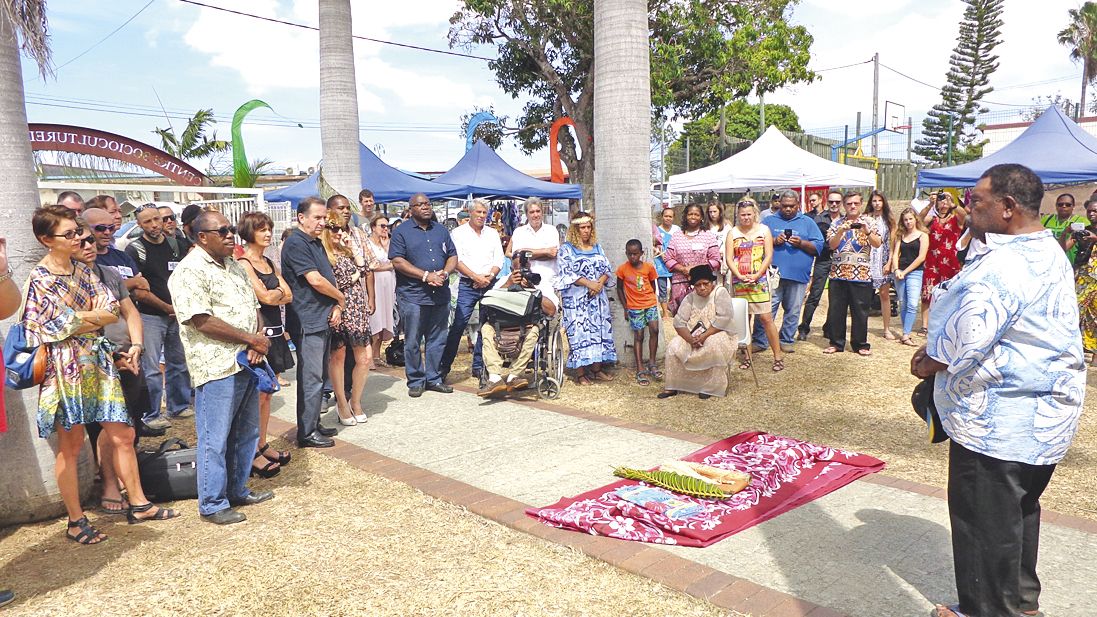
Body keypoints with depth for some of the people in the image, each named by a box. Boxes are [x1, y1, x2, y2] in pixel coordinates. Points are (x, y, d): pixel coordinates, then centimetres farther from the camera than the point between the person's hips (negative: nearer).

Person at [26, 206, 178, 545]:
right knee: (71, 444, 4)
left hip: (98, 361, 6)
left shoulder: (82, 270, 10)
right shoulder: (40, 280, -10)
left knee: (123, 434, 9)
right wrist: (95, 315, -1)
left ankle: (138, 503, 21)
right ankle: (75, 521, 15)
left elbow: (112, 311, 1)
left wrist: (80, 318, -11)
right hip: (67, 367, -6)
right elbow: (67, 327, -14)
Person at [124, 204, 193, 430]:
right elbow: (138, 291, -12)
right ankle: (151, 415, 7)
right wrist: (167, 307, -9)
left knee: (179, 364, 14)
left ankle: (179, 406, 27)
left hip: (177, 315, 6)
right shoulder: (134, 250, -7)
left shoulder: (175, 245, 9)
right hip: (150, 317, -5)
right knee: (151, 369, -3)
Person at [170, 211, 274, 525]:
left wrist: (257, 343, -4)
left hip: (247, 363, 9)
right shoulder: (189, 272, -12)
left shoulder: (235, 267, 15)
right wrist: (252, 339, -14)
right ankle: (212, 504, 14)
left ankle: (238, 490, 32)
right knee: (215, 439, 1)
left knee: (246, 433, 17)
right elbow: (203, 322, -20)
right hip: (218, 368, -8)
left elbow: (254, 307, 15)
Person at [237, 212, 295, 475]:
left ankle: (263, 446, 21)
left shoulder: (269, 263, 15)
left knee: (266, 394, 13)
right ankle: (253, 454, 3)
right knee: (257, 395, -4)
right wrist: (278, 291, 1)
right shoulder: (244, 264, -10)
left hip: (275, 332, 8)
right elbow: (265, 297, -17)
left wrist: (272, 294, -8)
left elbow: (289, 296, 8)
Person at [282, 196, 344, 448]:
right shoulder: (295, 243, -13)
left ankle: (314, 424, 25)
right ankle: (307, 433, 3)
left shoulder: (316, 243, 17)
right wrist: (341, 298, -4)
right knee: (311, 378, -5)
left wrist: (336, 307, 0)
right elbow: (315, 280, -19)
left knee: (319, 376, 15)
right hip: (307, 322, -9)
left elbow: (329, 277, 16)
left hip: (323, 320, 9)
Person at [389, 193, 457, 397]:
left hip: (440, 295, 5)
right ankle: (415, 381, 12)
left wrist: (445, 272, -7)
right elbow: (397, 261, -9)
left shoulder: (441, 230, 16)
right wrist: (426, 276, -15)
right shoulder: (401, 232, 0)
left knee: (437, 340, 9)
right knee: (413, 342, 1)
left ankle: (434, 378, 20)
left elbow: (452, 256, 15)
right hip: (412, 296, -4)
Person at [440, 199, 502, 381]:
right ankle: (444, 366, -3)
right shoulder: (458, 233, 4)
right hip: (468, 286, -4)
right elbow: (457, 260, -6)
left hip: (490, 285, 4)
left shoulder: (493, 234, 15)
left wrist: (489, 277, -9)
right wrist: (476, 277, -14)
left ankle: (478, 366, 13)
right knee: (458, 325, -9)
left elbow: (499, 261, 9)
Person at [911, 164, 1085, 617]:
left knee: (985, 520, 5)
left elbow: (966, 339, -33)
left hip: (999, 420, -11)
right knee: (1019, 509, 24)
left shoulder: (1002, 265, -25)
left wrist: (928, 362, -14)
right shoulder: (1049, 253, 9)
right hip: (1046, 412, 11)